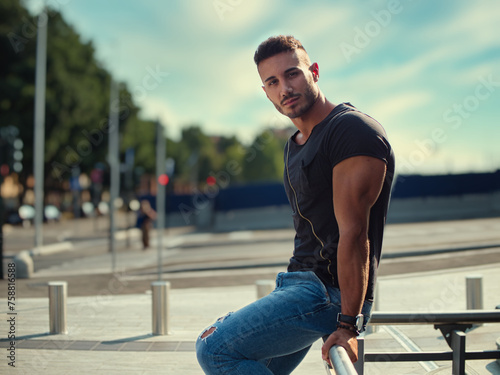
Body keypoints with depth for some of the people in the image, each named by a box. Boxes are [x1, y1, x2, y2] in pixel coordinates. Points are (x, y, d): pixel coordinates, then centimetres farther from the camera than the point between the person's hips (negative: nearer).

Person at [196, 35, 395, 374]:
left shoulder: (352, 130, -14)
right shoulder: (296, 145, 17)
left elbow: (354, 234, -21)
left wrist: (348, 324, -23)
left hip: (329, 292, -10)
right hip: (300, 281, 10)